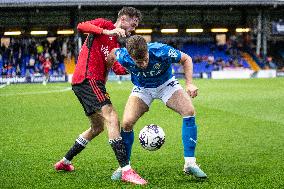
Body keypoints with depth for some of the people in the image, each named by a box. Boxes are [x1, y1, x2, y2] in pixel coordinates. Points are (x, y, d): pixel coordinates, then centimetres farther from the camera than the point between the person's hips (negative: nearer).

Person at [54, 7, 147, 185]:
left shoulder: (115, 43, 24)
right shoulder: (104, 24, 1)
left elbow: (118, 69, 15)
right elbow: (81, 26, -17)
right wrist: (107, 32, -23)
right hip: (88, 79, -10)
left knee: (97, 127, 21)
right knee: (112, 118, -19)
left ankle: (65, 162, 33)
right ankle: (126, 170, -28)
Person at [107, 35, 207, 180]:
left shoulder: (162, 51, -36)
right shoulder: (123, 57, -32)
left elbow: (186, 59, -17)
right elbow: (112, 53, -5)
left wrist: (189, 83, -26)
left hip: (166, 84, -1)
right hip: (142, 88, 1)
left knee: (189, 111, -22)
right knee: (127, 122, -18)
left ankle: (190, 164, -13)